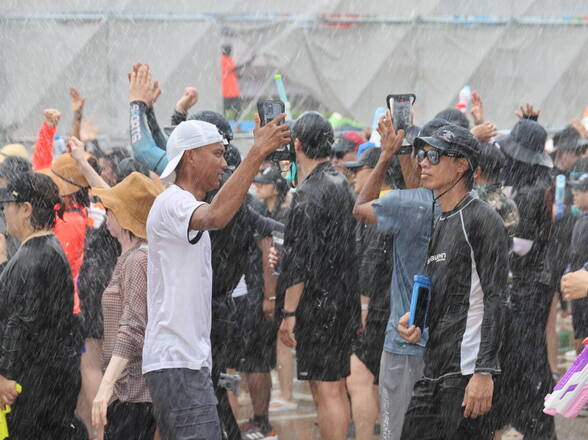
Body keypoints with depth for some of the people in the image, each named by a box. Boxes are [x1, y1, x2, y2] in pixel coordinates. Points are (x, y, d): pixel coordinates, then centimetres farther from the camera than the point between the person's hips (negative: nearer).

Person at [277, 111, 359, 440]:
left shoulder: (310, 194, -16)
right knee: (335, 387, 15)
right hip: (344, 303, 9)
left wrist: (289, 313, -15)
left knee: (327, 389, -7)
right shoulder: (342, 185, 12)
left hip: (318, 306, -9)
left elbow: (301, 262, -18)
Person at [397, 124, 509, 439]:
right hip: (434, 373, 9)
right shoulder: (439, 225, 19)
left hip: (466, 373, -9)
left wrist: (484, 373, -21)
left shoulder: (482, 219, -8)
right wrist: (415, 320, 5)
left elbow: (495, 299, -15)